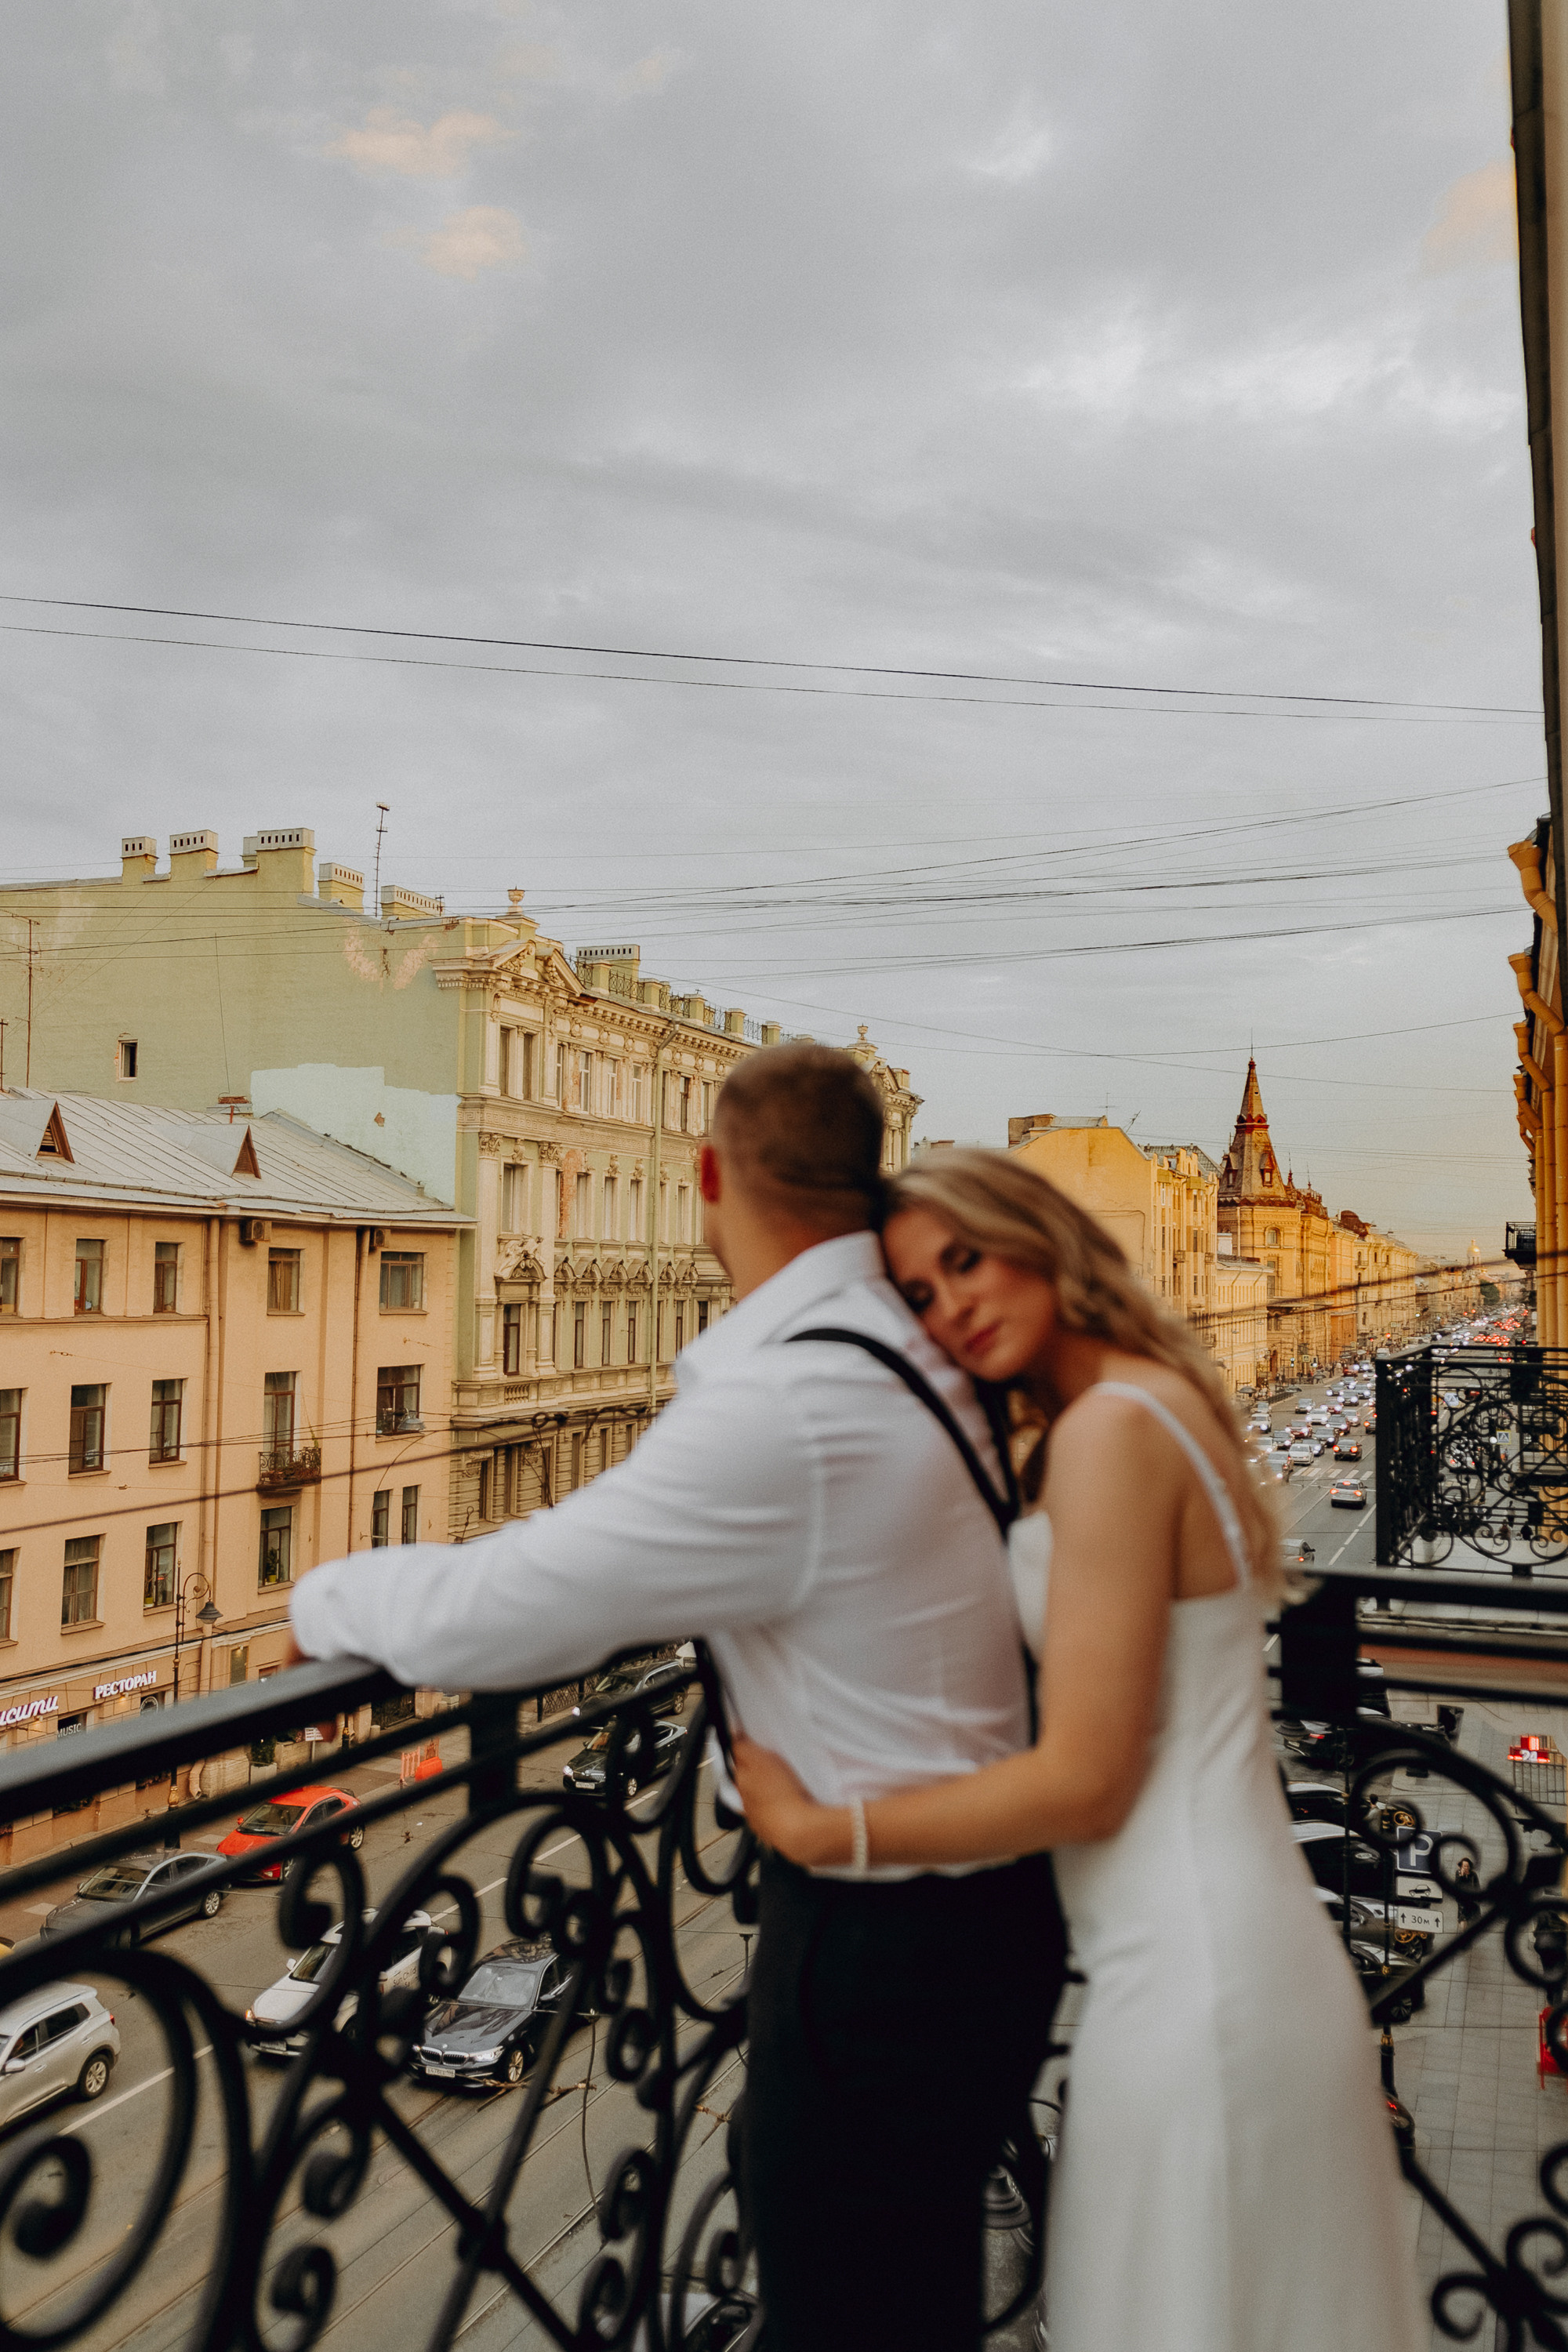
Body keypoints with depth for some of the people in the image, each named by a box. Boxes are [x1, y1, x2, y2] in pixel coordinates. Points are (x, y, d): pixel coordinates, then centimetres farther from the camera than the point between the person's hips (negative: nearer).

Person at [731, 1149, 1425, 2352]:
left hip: (1190, 1977, -9)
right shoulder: (1166, 1400, 8)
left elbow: (1081, 1782, -21)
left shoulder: (1113, 1423, -20)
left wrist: (815, 1827, -15)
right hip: (1251, 1953, 9)